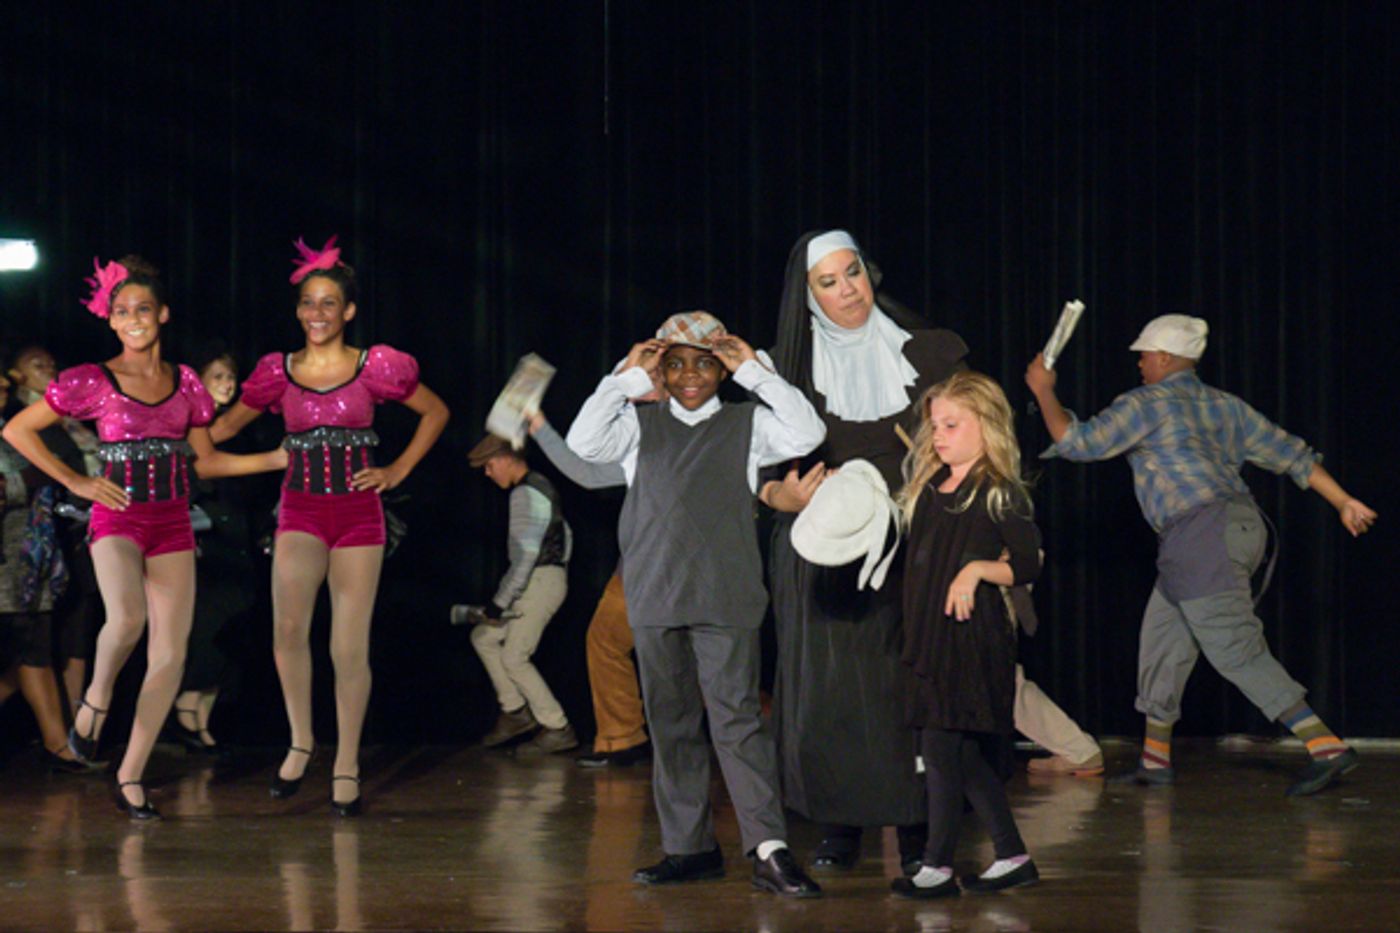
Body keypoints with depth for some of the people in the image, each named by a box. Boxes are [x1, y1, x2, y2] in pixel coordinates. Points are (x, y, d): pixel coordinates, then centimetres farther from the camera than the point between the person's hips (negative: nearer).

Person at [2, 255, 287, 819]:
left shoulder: (185, 383, 10)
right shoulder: (93, 383, -1)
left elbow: (205, 460, 18)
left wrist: (276, 460, 9)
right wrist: (75, 482, -3)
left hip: (173, 523, 4)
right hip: (118, 518, -4)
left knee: (170, 654, -2)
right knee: (127, 619, -32)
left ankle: (130, 775, 8)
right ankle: (97, 697, 0)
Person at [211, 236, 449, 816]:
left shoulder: (375, 367, 1)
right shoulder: (279, 372, 6)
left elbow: (435, 413, 13)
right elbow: (226, 426, 18)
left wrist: (398, 471, 6)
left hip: (358, 513, -1)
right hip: (300, 512, 1)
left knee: (350, 647, 0)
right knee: (288, 627, -22)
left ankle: (346, 767, 12)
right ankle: (300, 740, -2)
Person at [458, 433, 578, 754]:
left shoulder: (525, 495, -16)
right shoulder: (540, 486, 16)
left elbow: (525, 555, -22)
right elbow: (564, 535, 22)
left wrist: (500, 601, -20)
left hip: (540, 580, -10)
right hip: (553, 575, 10)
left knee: (514, 658, -7)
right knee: (483, 636, 14)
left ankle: (558, 729, -3)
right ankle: (514, 711, 13)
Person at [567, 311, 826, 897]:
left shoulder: (747, 425, 9)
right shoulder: (640, 426, 12)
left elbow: (805, 434, -7)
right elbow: (584, 441, -3)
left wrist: (755, 372, -4)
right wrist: (628, 379, -3)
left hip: (726, 600, -3)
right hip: (655, 600, 3)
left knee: (736, 716, -12)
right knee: (670, 723, 7)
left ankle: (769, 850, -16)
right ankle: (688, 848, 14)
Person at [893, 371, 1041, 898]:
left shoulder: (1000, 494, -6)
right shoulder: (925, 487, 14)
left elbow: (1029, 566, -6)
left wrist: (978, 568, -19)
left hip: (975, 633, -8)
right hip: (931, 634, 8)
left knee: (941, 745, -9)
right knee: (964, 756, 10)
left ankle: (937, 867, -2)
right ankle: (1012, 858, 19)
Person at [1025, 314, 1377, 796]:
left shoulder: (1146, 403, -1)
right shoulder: (1222, 405, 19)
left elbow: (1078, 442, -1)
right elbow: (1289, 453, 17)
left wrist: (1043, 391, 11)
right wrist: (1344, 502, 20)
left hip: (1200, 533, -9)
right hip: (1240, 522, 9)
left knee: (1237, 651, -11)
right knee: (1162, 638, 17)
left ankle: (1327, 747, -19)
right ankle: (1155, 757, 24)